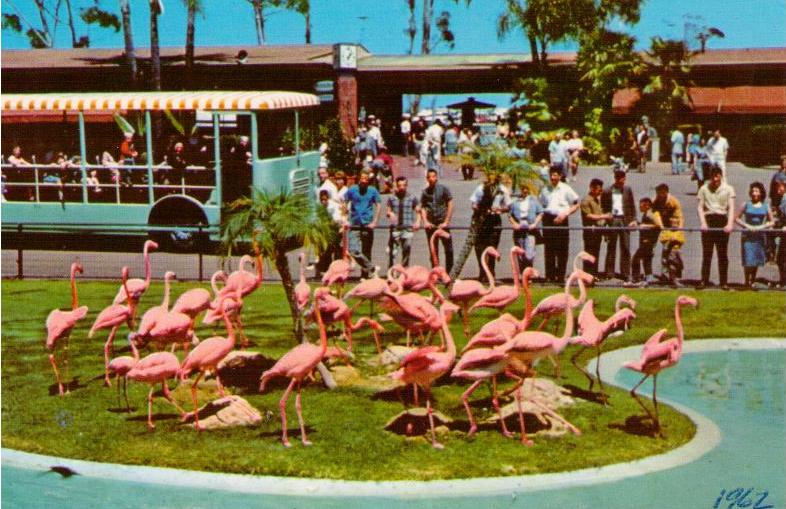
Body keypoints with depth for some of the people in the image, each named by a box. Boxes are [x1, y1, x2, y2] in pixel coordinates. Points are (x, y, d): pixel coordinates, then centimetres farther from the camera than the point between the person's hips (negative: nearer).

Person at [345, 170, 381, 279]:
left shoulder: (373, 191, 2)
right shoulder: (352, 190, 2)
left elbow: (378, 206, 4)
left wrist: (374, 222, -5)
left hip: (368, 225, 0)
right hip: (355, 225, 0)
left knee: (366, 252, 6)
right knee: (354, 250, -15)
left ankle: (365, 274, 16)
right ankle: (371, 268, -6)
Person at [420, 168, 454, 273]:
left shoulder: (443, 189, 0)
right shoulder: (425, 192, 9)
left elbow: (450, 206, -3)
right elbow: (423, 208, 9)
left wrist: (446, 222, -9)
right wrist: (425, 222, -7)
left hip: (442, 224, -3)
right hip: (431, 225, 3)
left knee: (449, 250, -4)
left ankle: (449, 273, 3)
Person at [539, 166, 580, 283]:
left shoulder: (565, 189, 2)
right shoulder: (545, 189, 10)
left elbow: (576, 205, 5)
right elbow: (542, 206, 19)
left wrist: (565, 214, -8)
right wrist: (542, 215, 1)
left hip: (561, 219, -2)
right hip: (548, 219, 2)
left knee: (562, 250, -2)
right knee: (549, 249, 2)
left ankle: (561, 276, 3)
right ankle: (550, 276, 8)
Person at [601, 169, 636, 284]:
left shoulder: (627, 189, 7)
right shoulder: (607, 191, -1)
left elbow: (632, 205, 9)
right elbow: (603, 208, 3)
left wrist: (633, 219, 0)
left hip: (625, 220, 2)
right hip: (612, 221, -2)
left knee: (625, 249, 4)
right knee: (611, 248, 3)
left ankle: (626, 275, 8)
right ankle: (609, 274, 7)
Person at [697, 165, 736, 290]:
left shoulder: (728, 189, 6)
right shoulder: (704, 189, 8)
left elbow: (731, 207, 0)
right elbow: (700, 207, 4)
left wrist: (730, 224, -13)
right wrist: (703, 222, -10)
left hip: (722, 220, 0)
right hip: (708, 220, 0)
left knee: (722, 254, 2)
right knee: (706, 253, 0)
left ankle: (724, 282, 4)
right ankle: (704, 281, 2)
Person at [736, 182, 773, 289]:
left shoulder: (765, 207, 5)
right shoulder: (746, 205, 1)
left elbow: (771, 222, 10)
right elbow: (737, 218, 3)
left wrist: (761, 227, -7)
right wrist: (747, 226, -11)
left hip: (759, 236, 2)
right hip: (747, 235, -2)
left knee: (756, 260, 7)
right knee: (748, 260, -8)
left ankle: (752, 282, 19)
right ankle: (747, 282, 3)